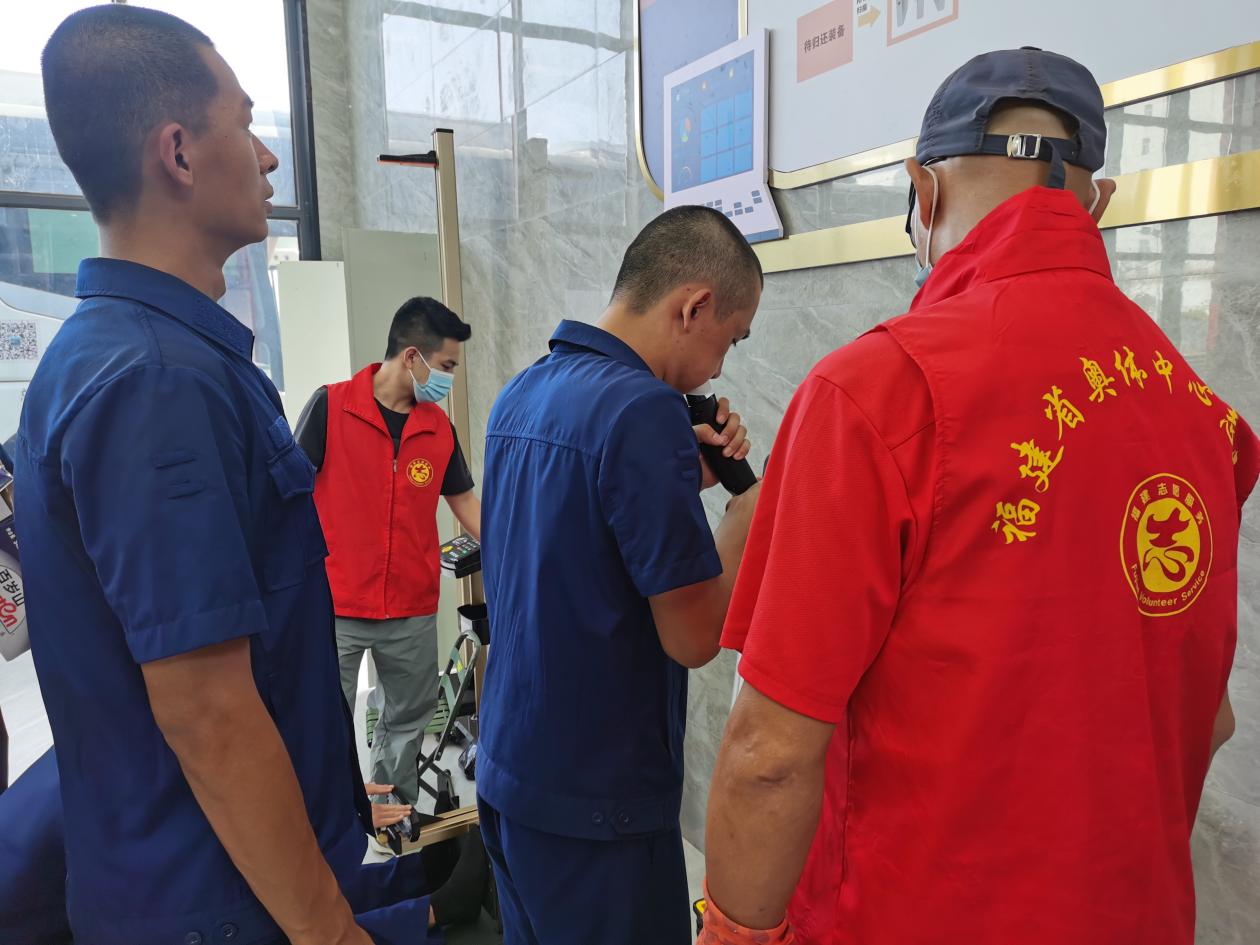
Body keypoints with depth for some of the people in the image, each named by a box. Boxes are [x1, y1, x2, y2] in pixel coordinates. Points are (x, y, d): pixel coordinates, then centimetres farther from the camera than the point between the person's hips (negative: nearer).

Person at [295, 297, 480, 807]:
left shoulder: (440, 427, 4)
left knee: (408, 720, 16)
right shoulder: (330, 406, -8)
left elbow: (466, 503, 11)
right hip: (334, 606, -4)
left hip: (413, 611, 4)